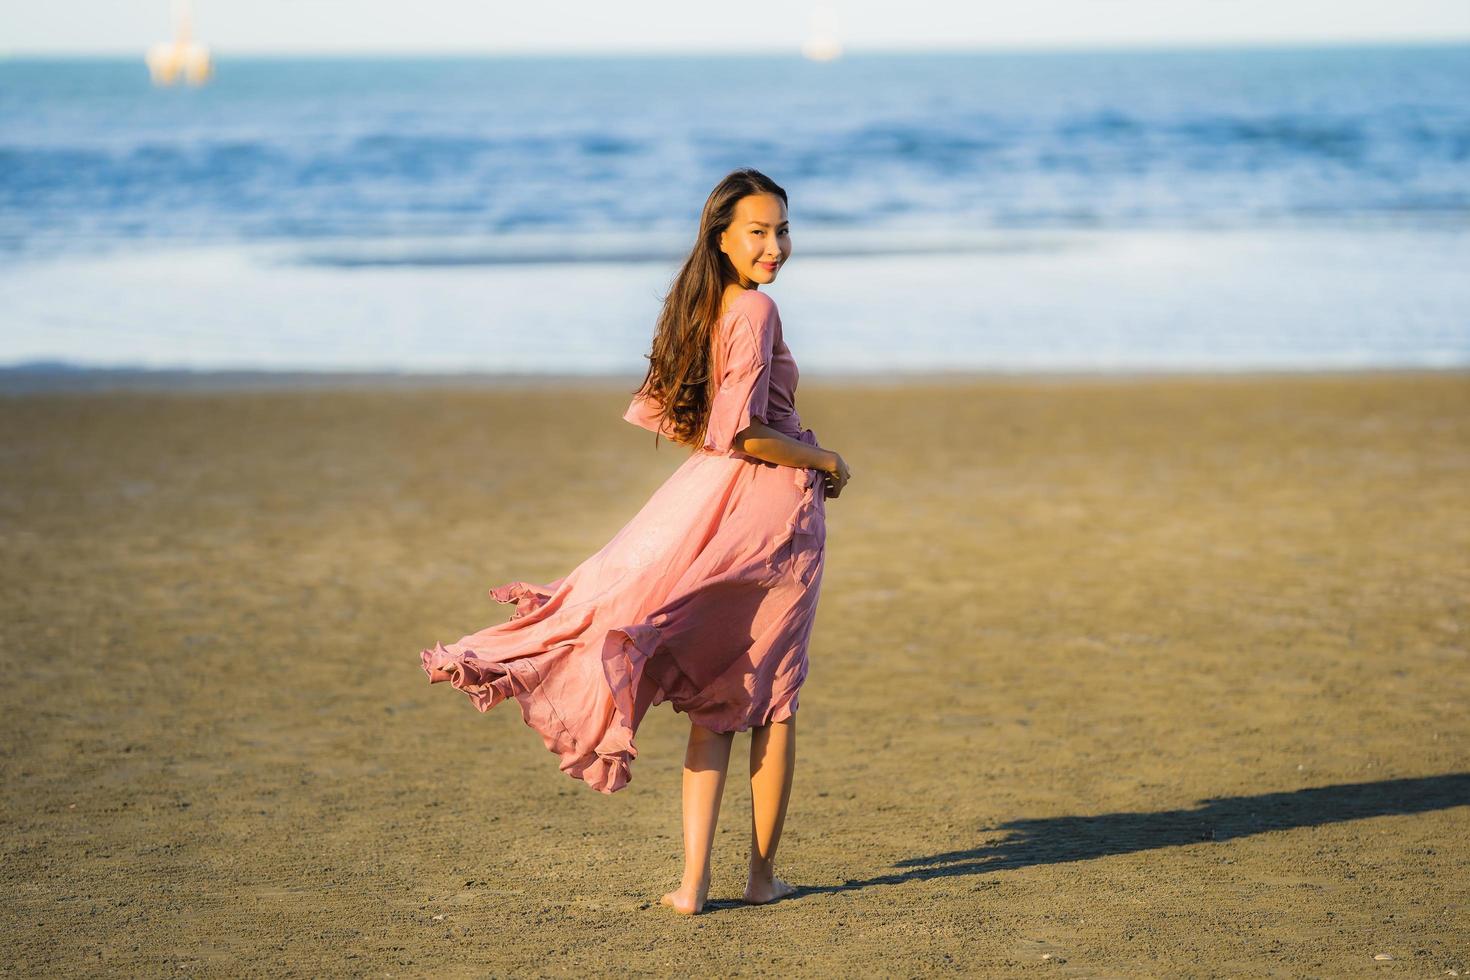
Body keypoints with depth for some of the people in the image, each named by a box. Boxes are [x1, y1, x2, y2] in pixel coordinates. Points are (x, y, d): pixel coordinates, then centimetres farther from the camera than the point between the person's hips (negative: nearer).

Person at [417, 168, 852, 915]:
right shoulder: (756, 310, -17)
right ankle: (762, 874, 18)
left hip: (710, 501, 6)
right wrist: (826, 461, -9)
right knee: (772, 695, 9)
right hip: (778, 502, -6)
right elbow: (743, 432, -22)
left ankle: (693, 880, 4)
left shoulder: (696, 309, 6)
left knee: (711, 700, 11)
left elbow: (670, 419, 13)